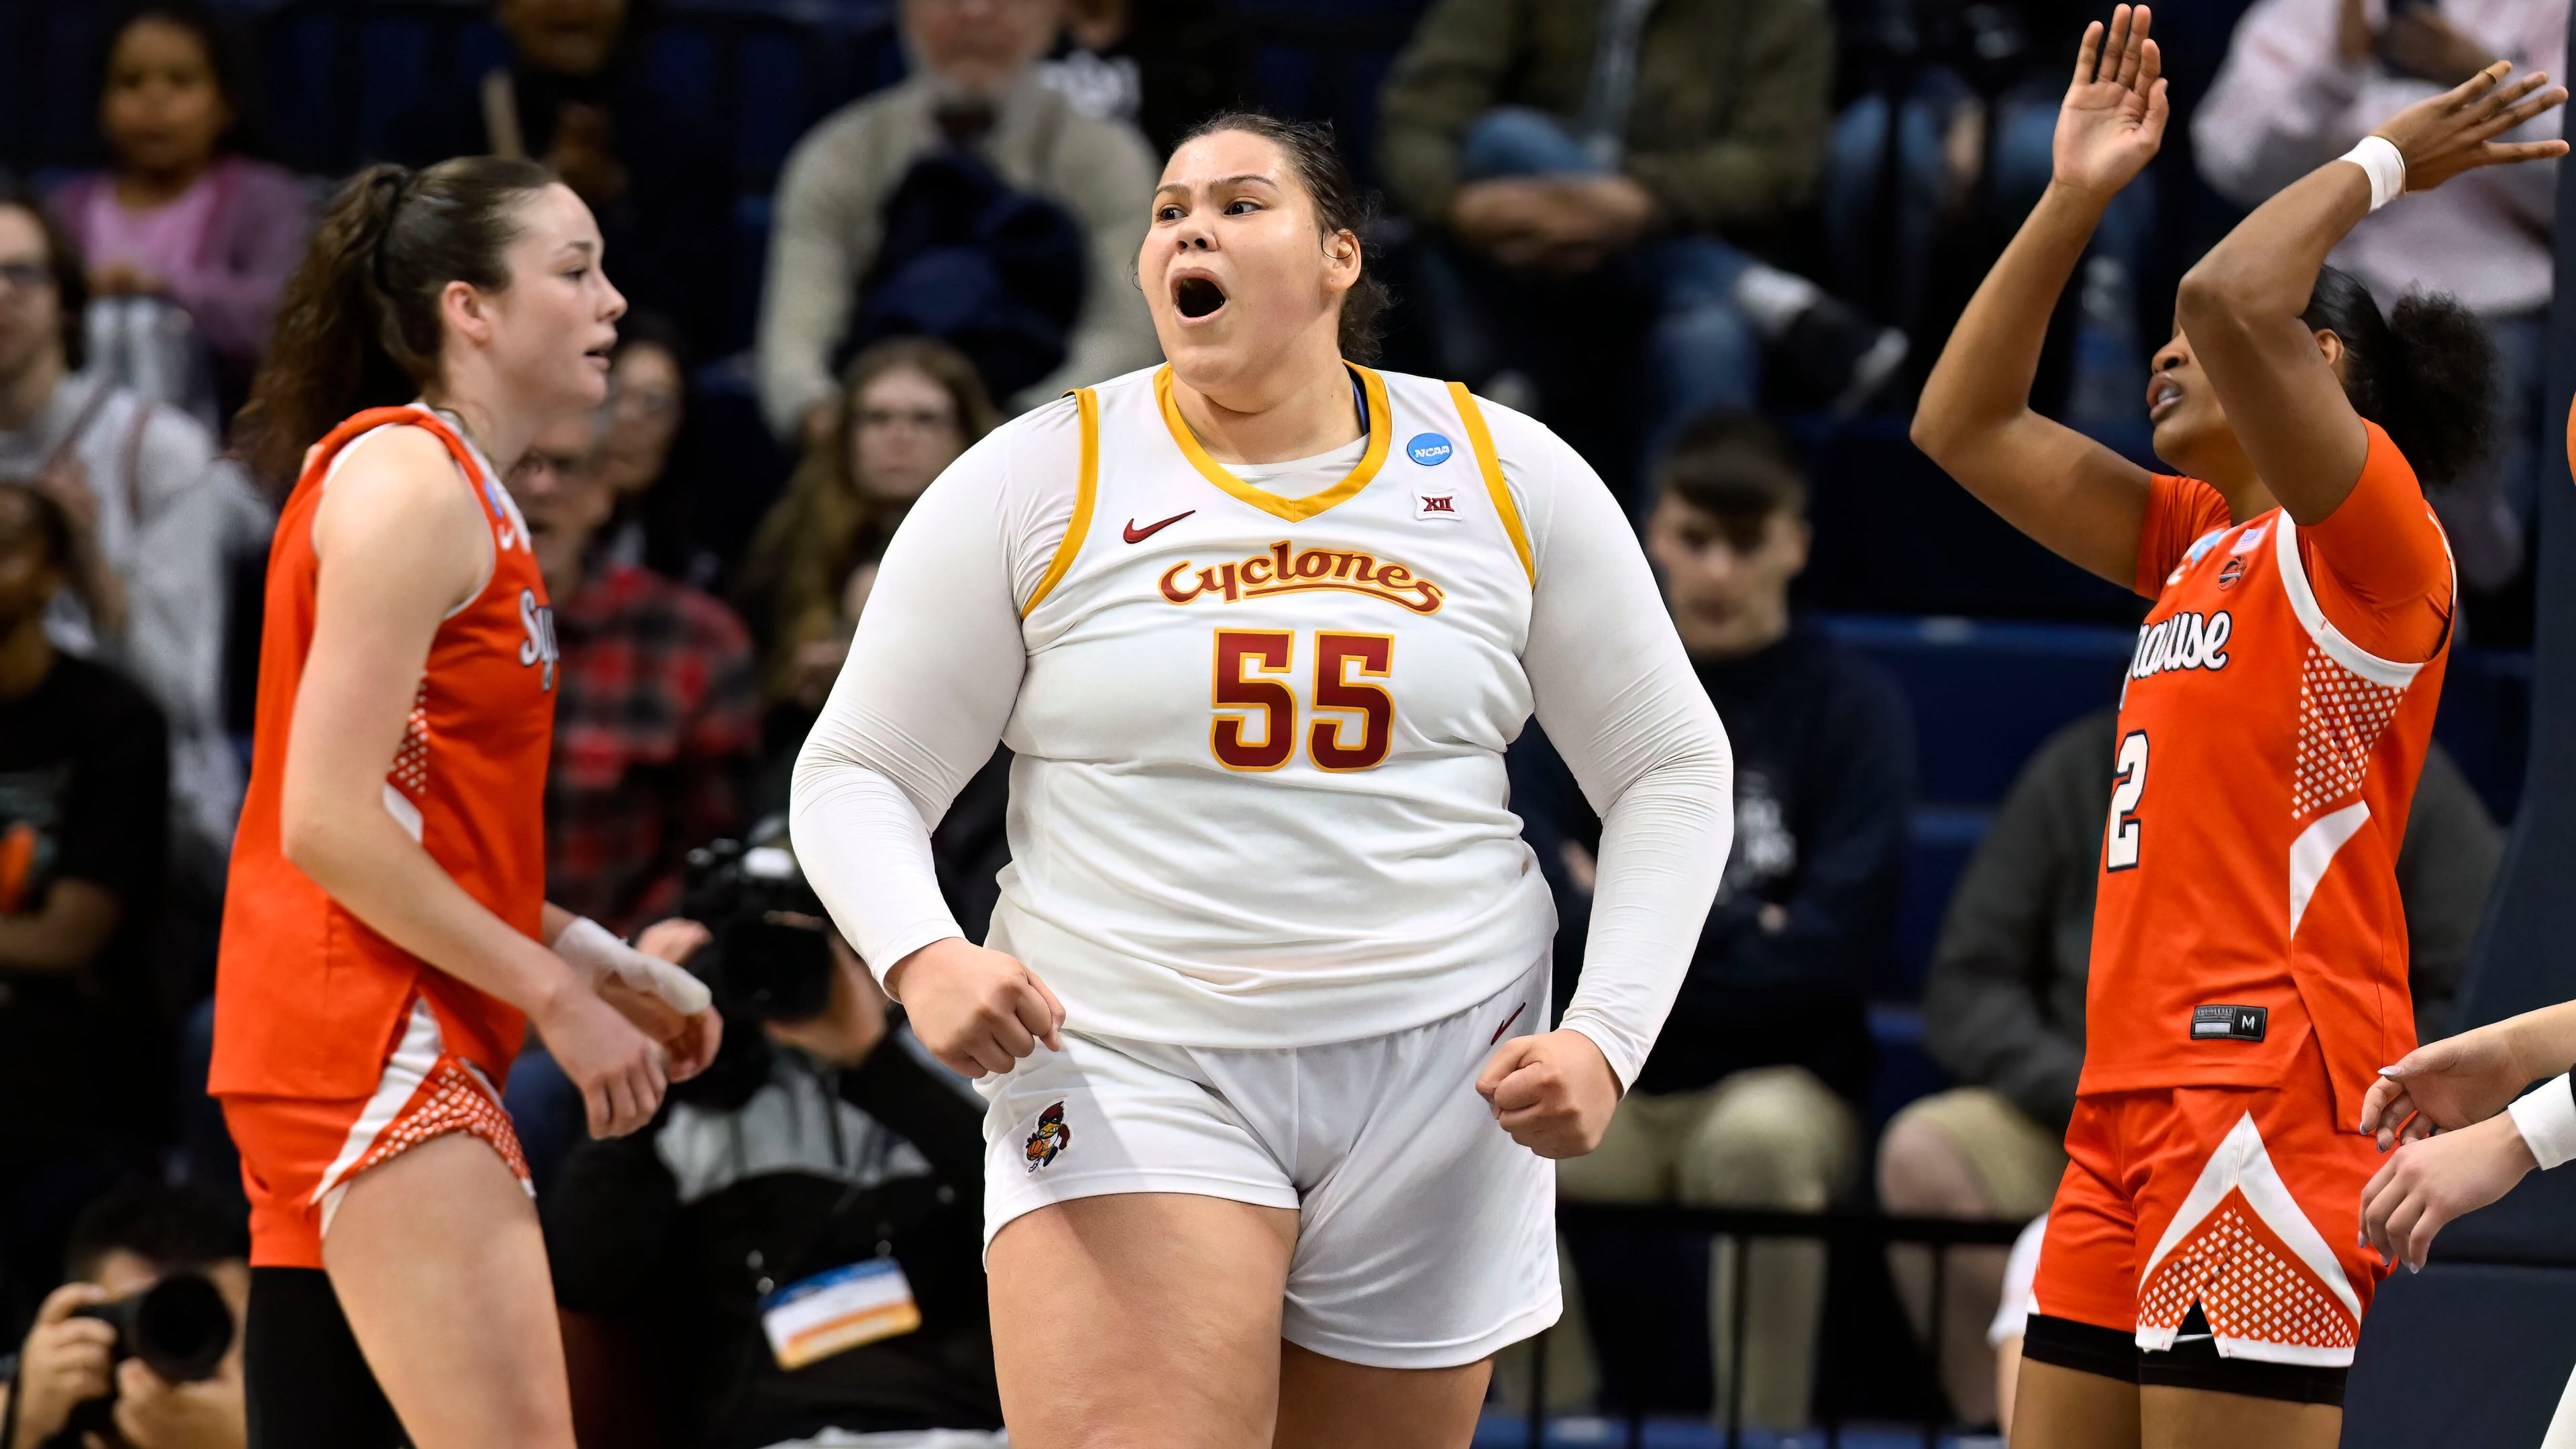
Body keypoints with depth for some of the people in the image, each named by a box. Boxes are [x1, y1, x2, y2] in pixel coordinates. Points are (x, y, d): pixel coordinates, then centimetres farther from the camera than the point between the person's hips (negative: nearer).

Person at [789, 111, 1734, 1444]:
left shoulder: (1509, 481, 4)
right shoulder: (1035, 484, -1)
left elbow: (1670, 772, 11)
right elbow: (854, 777, 2)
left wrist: (1606, 1038, -3)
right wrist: (921, 958, -19)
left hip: (1441, 1080, 2)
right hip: (1127, 1070, -2)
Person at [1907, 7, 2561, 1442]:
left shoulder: (2371, 543, -5)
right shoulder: (2201, 542, 20)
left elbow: (2231, 296, -21)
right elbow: (1964, 424, 23)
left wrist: (2377, 166, -5)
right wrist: (2076, 195, 19)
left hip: (2268, 1095, -9)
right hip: (2135, 1102, 9)